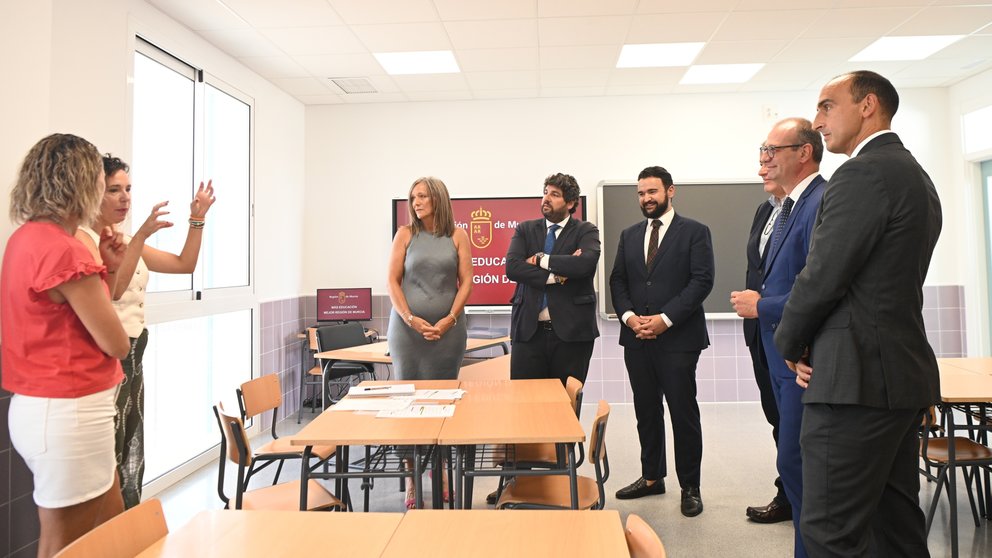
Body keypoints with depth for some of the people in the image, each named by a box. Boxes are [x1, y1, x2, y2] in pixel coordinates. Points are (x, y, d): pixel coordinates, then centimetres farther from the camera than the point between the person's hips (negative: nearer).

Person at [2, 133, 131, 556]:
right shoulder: (62, 249, -21)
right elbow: (116, 344, -15)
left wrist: (105, 269, 8)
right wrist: (100, 278, 3)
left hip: (40, 407, 9)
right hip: (68, 413, -9)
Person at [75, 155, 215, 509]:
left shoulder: (127, 240, 15)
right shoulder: (81, 239, -10)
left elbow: (185, 264, 14)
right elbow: (113, 288, -26)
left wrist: (197, 219, 5)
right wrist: (142, 235, -32)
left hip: (133, 356, 9)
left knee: (132, 460, 15)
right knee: (109, 466, -4)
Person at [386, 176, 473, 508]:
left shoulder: (457, 237, 6)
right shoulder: (405, 234, 5)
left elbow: (466, 282, 2)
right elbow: (392, 281, 1)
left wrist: (448, 320, -9)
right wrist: (411, 319, -10)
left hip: (448, 328, 0)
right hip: (408, 326, 0)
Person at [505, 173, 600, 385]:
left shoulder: (586, 231, 4)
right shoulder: (525, 229, 10)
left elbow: (586, 263, -18)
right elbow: (512, 267, -7)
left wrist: (541, 259, -10)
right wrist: (556, 275, -14)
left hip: (572, 330, -1)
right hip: (528, 329, 2)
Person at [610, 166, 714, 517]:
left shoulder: (694, 232, 0)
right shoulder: (629, 235, 14)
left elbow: (702, 280, -9)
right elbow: (617, 281, 12)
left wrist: (665, 318, -16)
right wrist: (628, 315, -6)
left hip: (678, 337, -4)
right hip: (637, 338, 5)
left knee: (683, 412, 1)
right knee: (646, 411, 13)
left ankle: (690, 487, 16)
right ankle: (651, 477, 27)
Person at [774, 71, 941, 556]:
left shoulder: (863, 173, -13)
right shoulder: (914, 175, 18)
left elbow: (822, 276, -17)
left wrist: (791, 345, 1)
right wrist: (813, 349, 9)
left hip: (858, 376, -11)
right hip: (904, 372, 11)